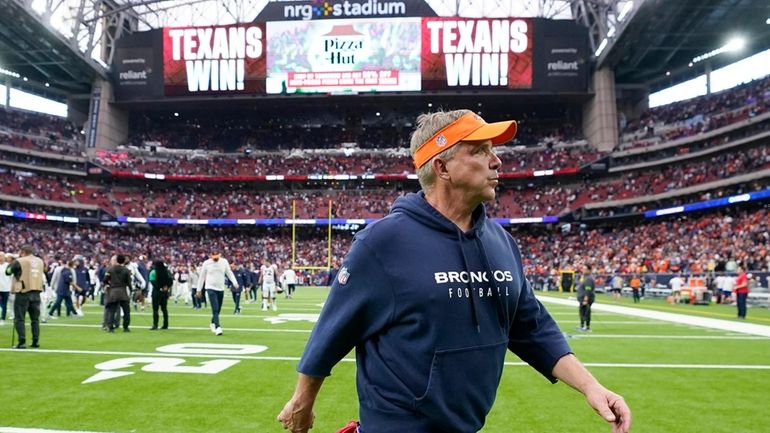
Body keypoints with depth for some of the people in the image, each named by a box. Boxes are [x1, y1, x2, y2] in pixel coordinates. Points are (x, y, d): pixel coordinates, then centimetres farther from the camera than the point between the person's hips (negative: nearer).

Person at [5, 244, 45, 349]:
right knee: (35, 319, 14)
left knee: (19, 319, 2)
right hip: (36, 293, 5)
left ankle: (22, 342, -3)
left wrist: (14, 260, 16)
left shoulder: (19, 261, -7)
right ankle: (36, 341, 14)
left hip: (23, 293, -5)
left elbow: (7, 271, 4)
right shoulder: (40, 261, 8)